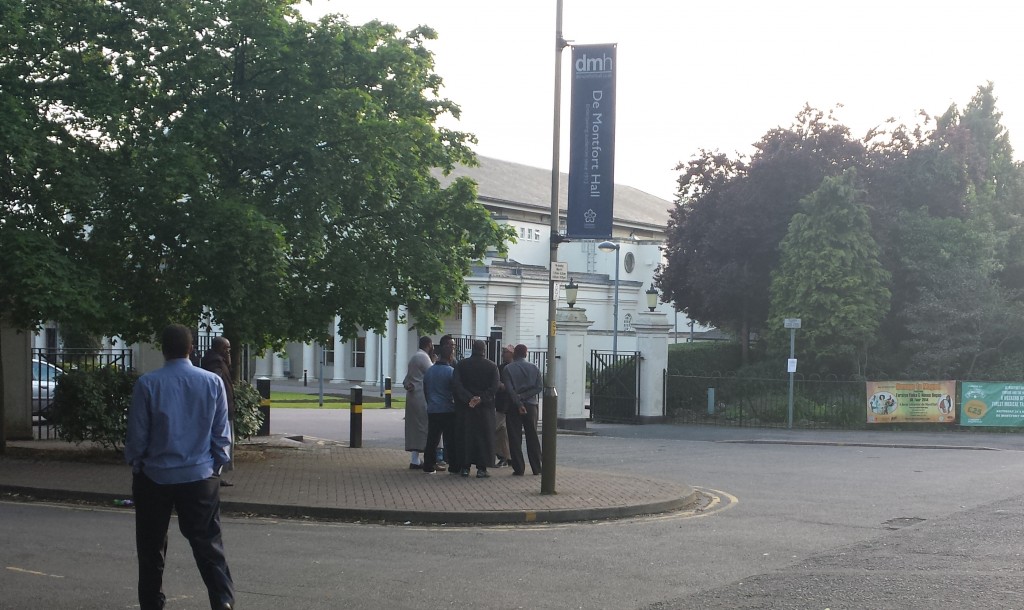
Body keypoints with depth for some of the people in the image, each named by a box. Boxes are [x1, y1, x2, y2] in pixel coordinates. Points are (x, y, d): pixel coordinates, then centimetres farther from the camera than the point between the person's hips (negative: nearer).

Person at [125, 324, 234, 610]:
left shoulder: (147, 384, -10)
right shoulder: (213, 382, -4)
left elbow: (137, 433, -3)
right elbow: (222, 432, 1)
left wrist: (134, 463, 14)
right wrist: (218, 465, 14)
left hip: (155, 477, -1)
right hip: (201, 477, 1)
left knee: (151, 547, 12)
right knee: (208, 544, 4)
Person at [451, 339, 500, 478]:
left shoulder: (461, 365, 1)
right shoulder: (492, 366, -2)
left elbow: (455, 385, -9)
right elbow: (494, 387, -11)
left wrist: (468, 399, -14)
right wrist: (481, 399, -13)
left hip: (466, 406, 1)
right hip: (485, 408, -1)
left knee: (466, 436, 7)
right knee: (484, 437, 3)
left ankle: (465, 467, 7)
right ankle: (481, 468, 0)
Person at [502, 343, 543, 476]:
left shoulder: (508, 369, -4)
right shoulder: (534, 368, 3)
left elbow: (509, 389, -13)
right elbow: (539, 387, -4)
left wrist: (518, 402, -14)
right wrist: (524, 397, -7)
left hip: (513, 406, -2)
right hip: (531, 405, 2)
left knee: (515, 438, 2)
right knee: (532, 437, 9)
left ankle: (519, 468, -1)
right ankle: (537, 468, 9)